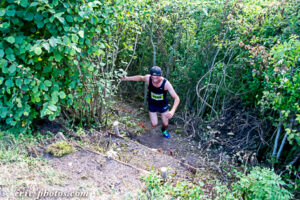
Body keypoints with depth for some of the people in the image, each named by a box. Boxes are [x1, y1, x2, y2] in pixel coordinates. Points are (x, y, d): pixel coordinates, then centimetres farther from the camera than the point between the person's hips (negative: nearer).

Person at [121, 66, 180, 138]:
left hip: (163, 104, -1)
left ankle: (164, 130, 50)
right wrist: (127, 78, 0)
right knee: (154, 125, 4)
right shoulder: (148, 78, -29)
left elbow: (177, 98, -36)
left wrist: (172, 111, -51)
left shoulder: (166, 83, -35)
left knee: (165, 124, 10)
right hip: (152, 104, 1)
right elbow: (140, 77, -2)